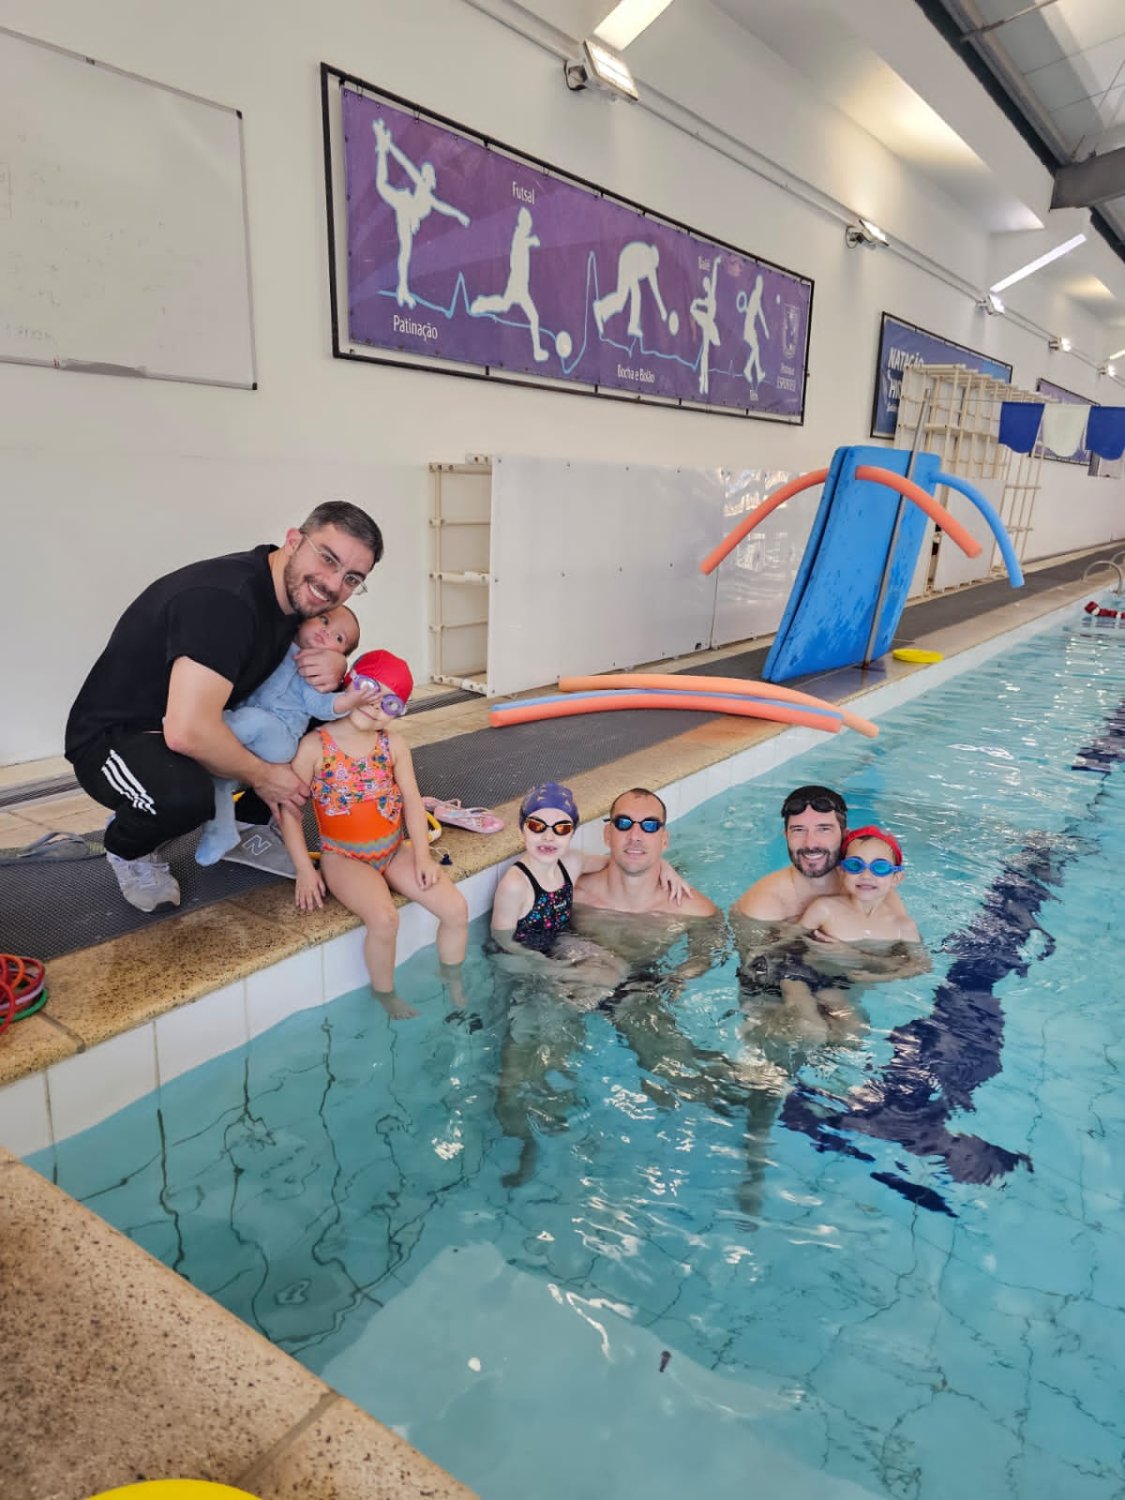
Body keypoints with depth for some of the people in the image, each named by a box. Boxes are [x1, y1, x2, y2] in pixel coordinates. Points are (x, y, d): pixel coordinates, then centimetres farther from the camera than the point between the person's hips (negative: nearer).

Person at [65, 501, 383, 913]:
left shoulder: (295, 588, -6)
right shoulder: (224, 598, -32)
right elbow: (187, 731, -39)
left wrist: (335, 663, -14)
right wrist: (261, 775, -21)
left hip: (203, 724, 8)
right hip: (113, 737, -8)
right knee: (185, 792, -39)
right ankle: (127, 847, -3)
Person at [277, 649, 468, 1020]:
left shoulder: (394, 744, -1)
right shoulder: (315, 745, -12)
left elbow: (412, 800, 1)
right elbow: (290, 809, -9)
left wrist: (422, 855, -9)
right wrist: (305, 871, -13)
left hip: (395, 850, 4)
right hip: (344, 857, -4)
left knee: (456, 908, -9)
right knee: (384, 919, -31)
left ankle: (453, 985, 18)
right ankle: (386, 996, -1)